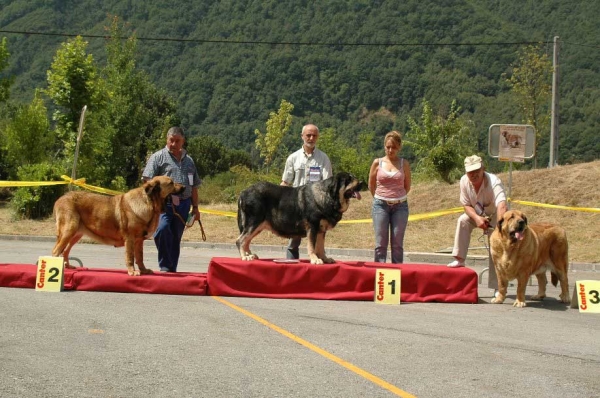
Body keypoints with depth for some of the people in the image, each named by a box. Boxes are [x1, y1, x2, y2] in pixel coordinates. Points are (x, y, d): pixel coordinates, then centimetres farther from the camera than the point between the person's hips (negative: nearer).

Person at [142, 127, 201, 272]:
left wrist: (195, 207, 20)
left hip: (183, 204, 5)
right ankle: (164, 266, -15)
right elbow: (148, 180, -5)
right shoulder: (158, 157, 4)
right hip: (164, 202, -5)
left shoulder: (189, 161, 20)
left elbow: (194, 187, 24)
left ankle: (172, 268, 15)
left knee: (176, 238, 7)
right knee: (163, 229, -25)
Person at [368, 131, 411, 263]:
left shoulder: (404, 164, 2)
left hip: (400, 206, 0)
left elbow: (407, 187, 12)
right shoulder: (377, 163, 1)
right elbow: (371, 186, 11)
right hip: (380, 206, 0)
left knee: (397, 243, 2)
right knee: (380, 243, -2)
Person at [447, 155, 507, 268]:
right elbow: (467, 205, -8)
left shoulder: (494, 182, -36)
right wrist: (477, 218, -29)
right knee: (463, 221, -21)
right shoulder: (464, 181, -19)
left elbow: (501, 206, -51)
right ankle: (459, 259, -16)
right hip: (478, 214, 3)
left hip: (495, 215, -3)